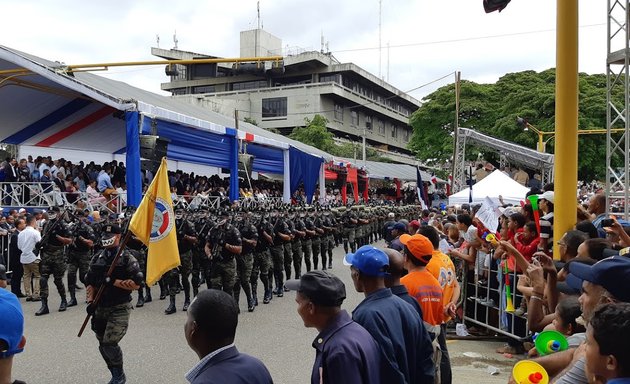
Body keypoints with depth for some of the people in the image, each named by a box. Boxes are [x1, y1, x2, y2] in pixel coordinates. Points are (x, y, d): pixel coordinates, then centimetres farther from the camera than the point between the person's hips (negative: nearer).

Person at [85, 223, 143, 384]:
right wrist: (90, 301, -1)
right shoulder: (97, 258, 9)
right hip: (100, 308, 6)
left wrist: (114, 281, -19)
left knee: (110, 343, -13)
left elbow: (136, 283, -12)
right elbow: (89, 282, 11)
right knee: (103, 345, 11)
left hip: (119, 309, -6)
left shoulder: (127, 258, -7)